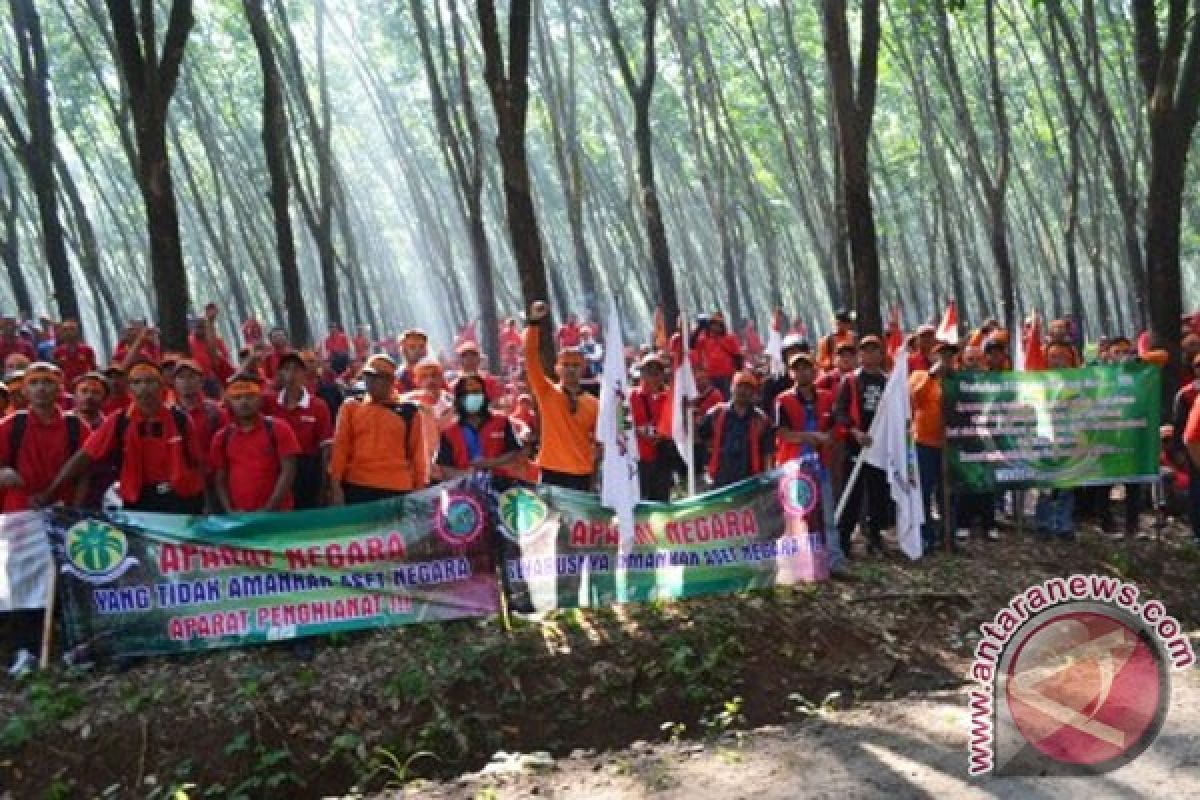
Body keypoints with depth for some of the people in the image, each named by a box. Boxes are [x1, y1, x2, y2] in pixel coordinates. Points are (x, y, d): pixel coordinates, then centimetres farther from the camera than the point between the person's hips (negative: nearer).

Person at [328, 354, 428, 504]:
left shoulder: (408, 412, 5)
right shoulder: (351, 408, 8)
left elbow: (417, 454, 6)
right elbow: (340, 448, 6)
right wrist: (336, 485, -1)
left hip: (396, 491, -1)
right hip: (357, 488, 1)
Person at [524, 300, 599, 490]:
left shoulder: (594, 404, 7)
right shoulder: (547, 393, 2)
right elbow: (531, 358, -9)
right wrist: (534, 322, -19)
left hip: (582, 475, 2)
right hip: (552, 472, -2)